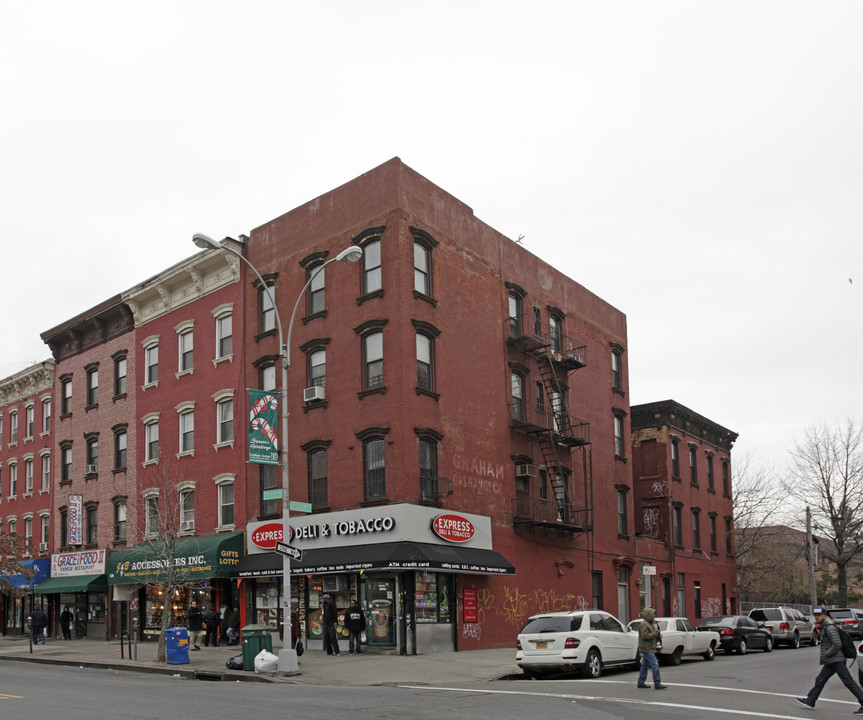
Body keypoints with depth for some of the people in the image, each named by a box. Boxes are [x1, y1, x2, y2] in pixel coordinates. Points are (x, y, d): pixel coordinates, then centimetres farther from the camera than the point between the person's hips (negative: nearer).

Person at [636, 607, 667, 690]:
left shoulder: (651, 624, 19)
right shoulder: (643, 624, -14)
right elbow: (645, 636, -24)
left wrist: (658, 636, 5)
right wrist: (656, 633, -19)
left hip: (649, 649, 11)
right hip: (647, 649, -11)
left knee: (645, 666, 13)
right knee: (655, 665, -13)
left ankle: (641, 683, 19)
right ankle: (657, 684, -14)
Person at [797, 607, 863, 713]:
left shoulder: (829, 627, -14)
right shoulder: (824, 627, 16)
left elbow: (837, 644, -23)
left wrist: (825, 656, -17)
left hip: (836, 660, -10)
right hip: (831, 662, 10)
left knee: (848, 682, -8)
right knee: (820, 680, 12)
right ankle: (810, 701, 18)